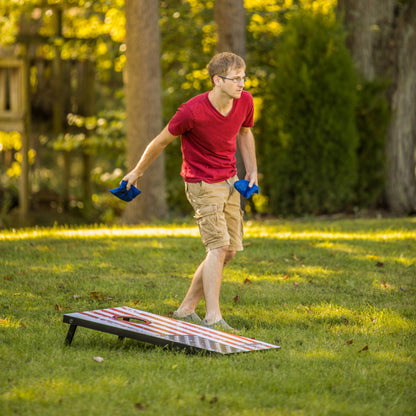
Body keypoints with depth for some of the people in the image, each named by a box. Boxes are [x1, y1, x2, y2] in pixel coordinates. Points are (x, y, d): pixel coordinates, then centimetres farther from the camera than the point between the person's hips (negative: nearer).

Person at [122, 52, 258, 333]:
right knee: (219, 246, -18)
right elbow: (162, 141, -7)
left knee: (230, 250, 7)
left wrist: (252, 171, 9)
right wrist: (137, 172, 4)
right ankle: (213, 317, -17)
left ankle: (186, 309, 17)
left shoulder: (245, 101, -6)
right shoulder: (192, 111, -23)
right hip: (203, 185, -7)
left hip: (230, 181, 7)